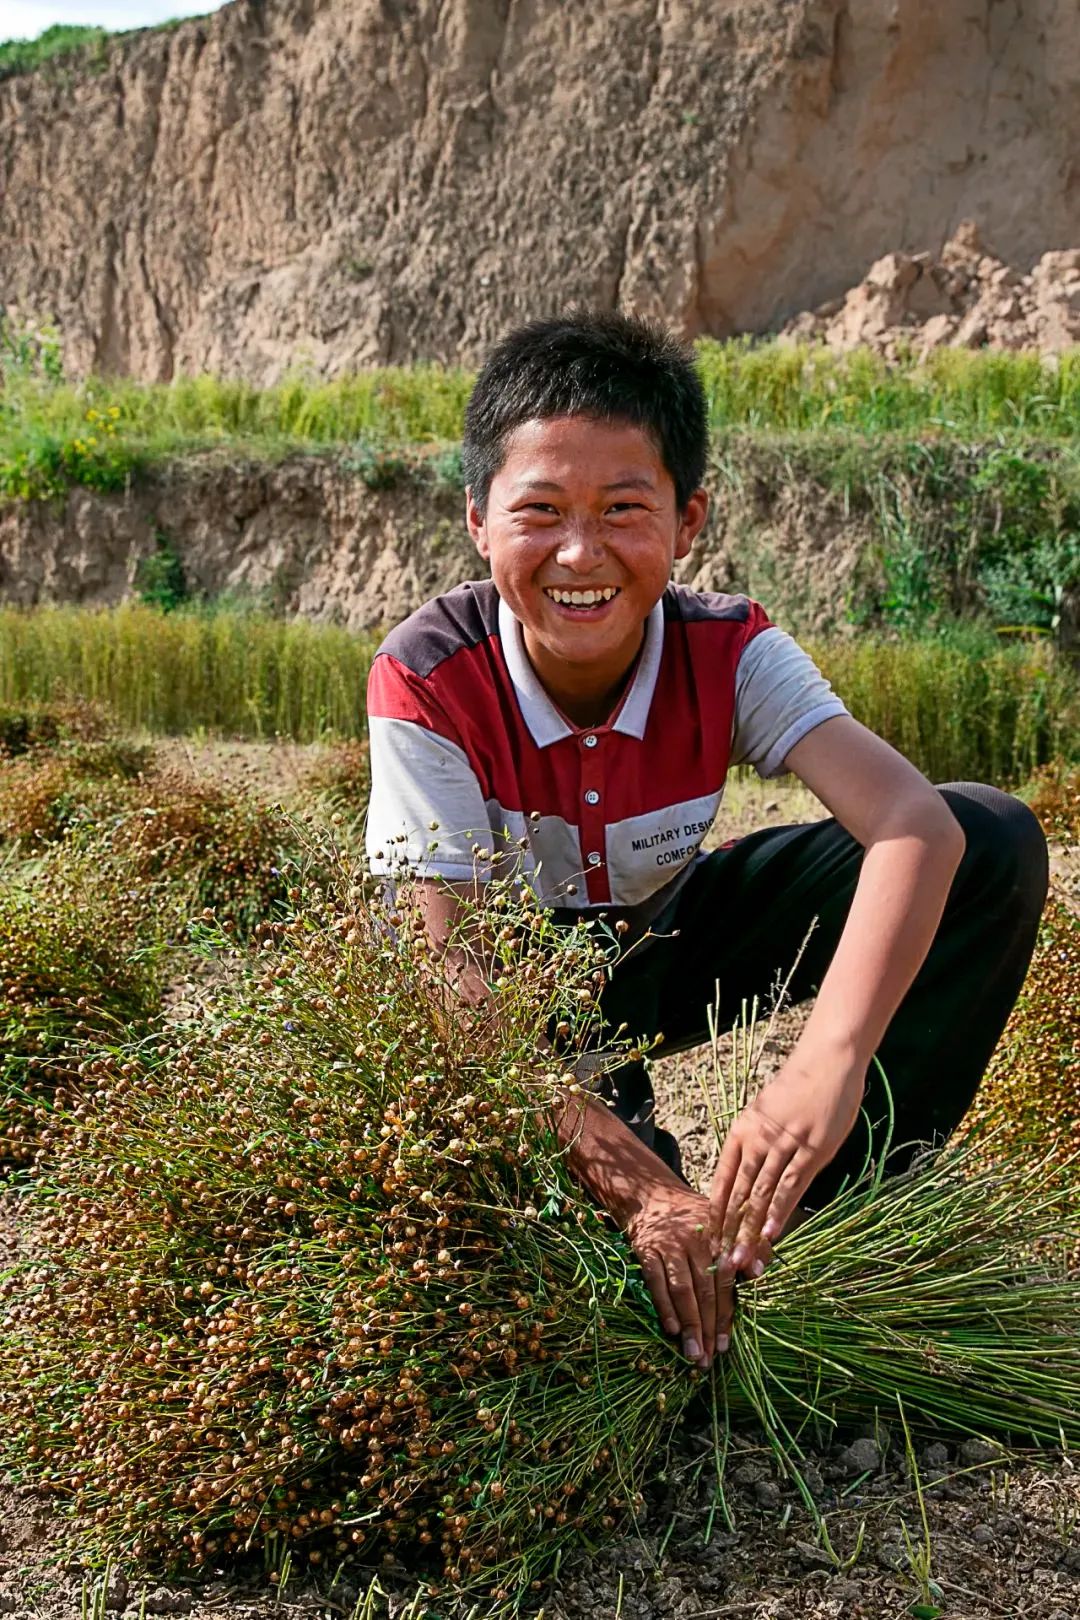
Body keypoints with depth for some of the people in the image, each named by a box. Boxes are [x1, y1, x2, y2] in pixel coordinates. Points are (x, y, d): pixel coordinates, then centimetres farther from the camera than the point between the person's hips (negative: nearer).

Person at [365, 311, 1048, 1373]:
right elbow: (457, 970, -32)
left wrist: (828, 1064, -56)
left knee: (995, 845, -19)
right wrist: (630, 1180, -45)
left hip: (668, 945, 2)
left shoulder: (729, 653, -22)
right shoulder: (428, 680, -28)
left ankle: (826, 1218, -14)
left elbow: (916, 824, -37)